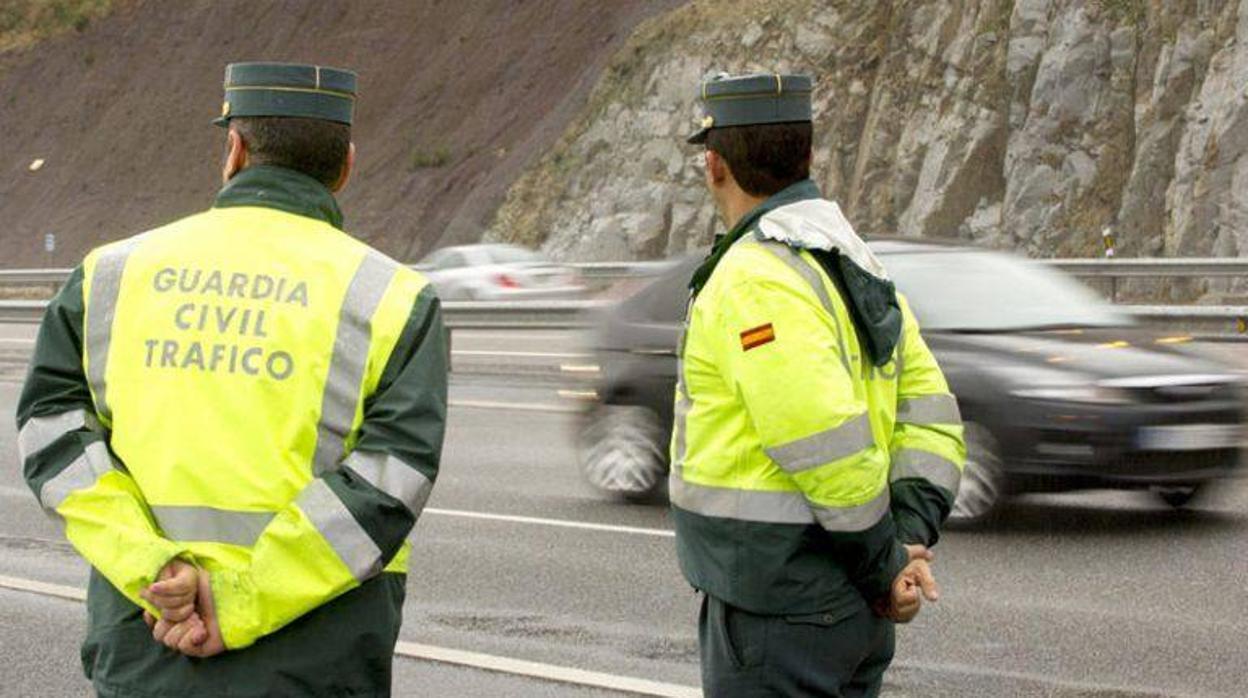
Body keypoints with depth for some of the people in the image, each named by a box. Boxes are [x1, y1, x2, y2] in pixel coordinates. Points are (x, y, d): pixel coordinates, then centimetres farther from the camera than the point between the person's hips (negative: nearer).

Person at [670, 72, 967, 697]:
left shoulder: (755, 278, -18)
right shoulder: (855, 266, 12)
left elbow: (828, 444, -24)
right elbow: (931, 417, 10)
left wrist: (885, 563, -12)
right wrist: (911, 541, -1)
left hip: (776, 611, -9)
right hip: (851, 614, 9)